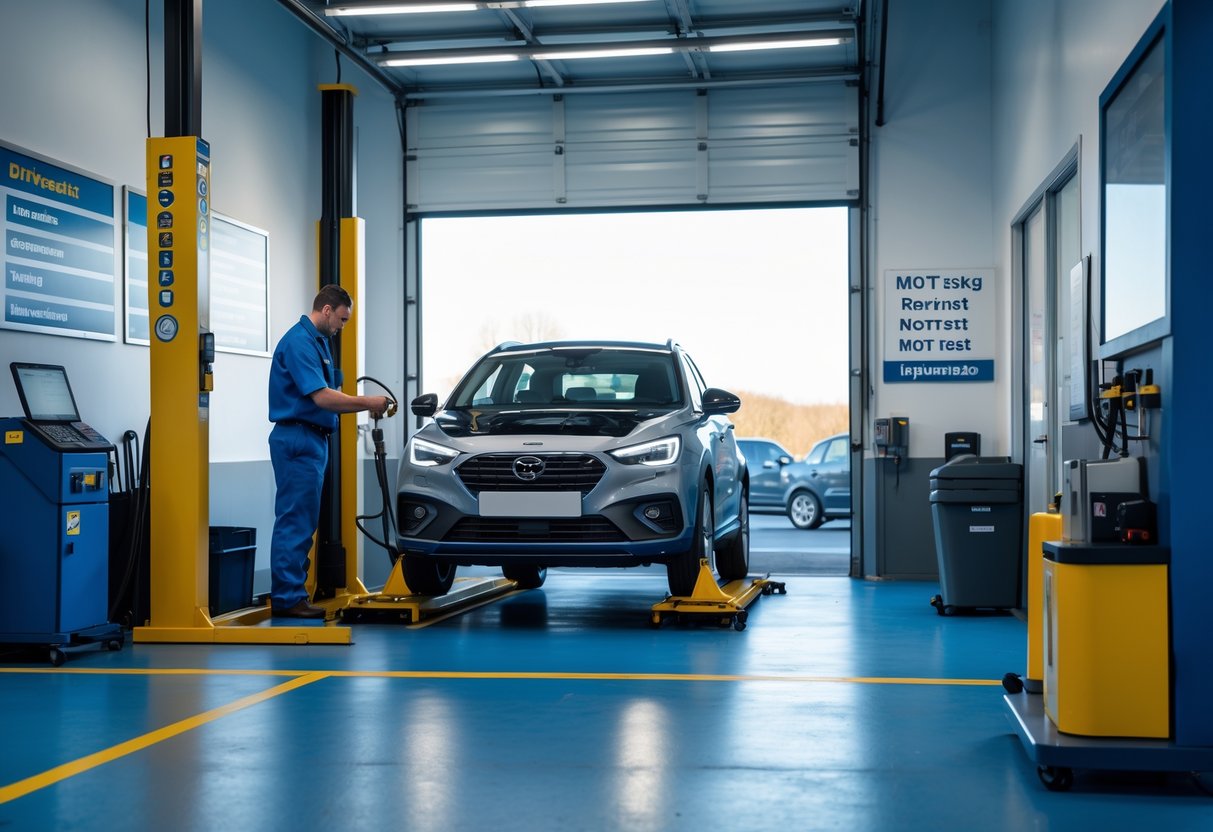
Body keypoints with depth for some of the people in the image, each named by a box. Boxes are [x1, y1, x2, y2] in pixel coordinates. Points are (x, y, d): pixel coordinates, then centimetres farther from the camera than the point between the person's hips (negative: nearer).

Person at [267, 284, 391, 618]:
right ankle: (287, 598, -4)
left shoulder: (318, 341, 18)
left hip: (313, 440, 10)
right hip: (297, 439, -10)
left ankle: (292, 594, 16)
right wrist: (367, 402, -13)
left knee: (304, 521, 11)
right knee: (295, 520, -7)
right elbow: (322, 397, -22)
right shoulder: (299, 341, -14)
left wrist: (366, 406, 8)